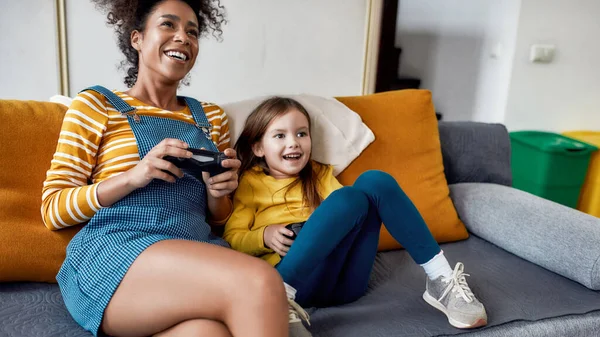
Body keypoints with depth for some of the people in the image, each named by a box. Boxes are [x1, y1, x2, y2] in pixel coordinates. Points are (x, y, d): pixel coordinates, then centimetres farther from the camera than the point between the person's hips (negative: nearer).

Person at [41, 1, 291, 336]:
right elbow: (53, 210, 4)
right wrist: (134, 176, -11)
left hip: (197, 252, 3)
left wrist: (216, 193, -2)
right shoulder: (95, 104, 9)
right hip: (112, 251, -2)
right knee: (259, 283, -29)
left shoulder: (210, 116, 20)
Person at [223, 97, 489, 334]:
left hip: (346, 279, 4)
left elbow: (339, 215, 14)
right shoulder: (250, 183, 13)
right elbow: (232, 238, 7)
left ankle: (440, 280, -15)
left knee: (374, 181, -15)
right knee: (350, 197, -26)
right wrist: (264, 236, -12)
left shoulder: (320, 175, 24)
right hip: (301, 281, -4)